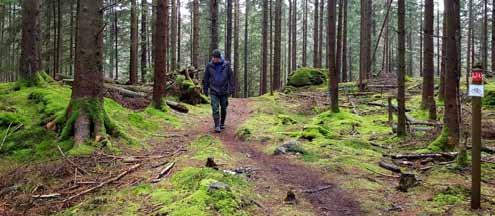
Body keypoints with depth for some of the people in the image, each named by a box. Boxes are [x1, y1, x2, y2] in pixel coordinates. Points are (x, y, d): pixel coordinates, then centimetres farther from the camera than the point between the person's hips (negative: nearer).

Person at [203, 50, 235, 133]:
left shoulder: (226, 65, -5)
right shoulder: (209, 65, -3)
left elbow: (231, 77, 0)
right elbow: (206, 78, 5)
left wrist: (232, 88, -4)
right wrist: (205, 89, 6)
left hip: (224, 91, 1)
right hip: (214, 91, -1)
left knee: (223, 108, 11)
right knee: (215, 109, -9)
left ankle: (222, 123, 30)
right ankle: (217, 126, -5)